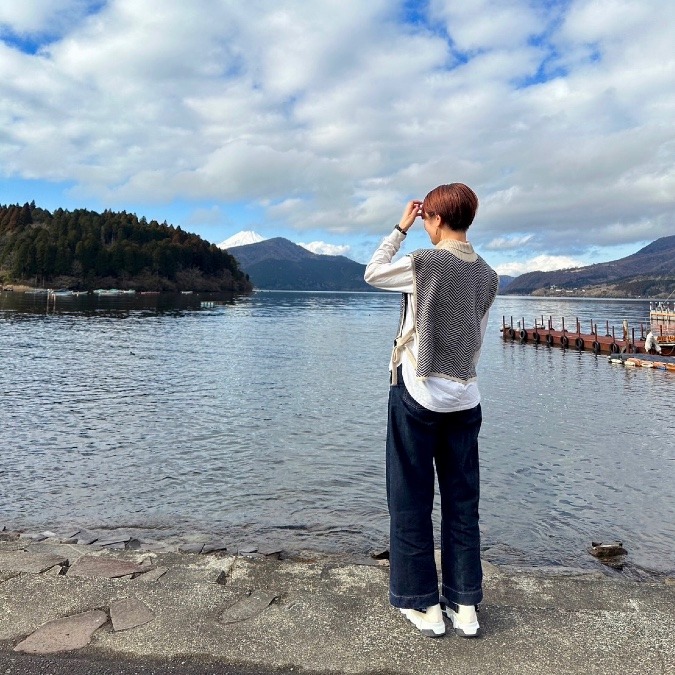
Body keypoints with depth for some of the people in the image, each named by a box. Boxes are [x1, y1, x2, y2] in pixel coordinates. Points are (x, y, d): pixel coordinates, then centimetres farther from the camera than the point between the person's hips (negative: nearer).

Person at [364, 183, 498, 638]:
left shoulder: (423, 263, -11)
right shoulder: (487, 276, 6)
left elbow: (373, 274, 7)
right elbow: (477, 341, 12)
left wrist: (400, 229, 13)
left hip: (418, 393, -5)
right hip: (465, 397, 5)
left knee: (412, 501, 8)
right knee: (463, 502, 13)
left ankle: (425, 605, 18)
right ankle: (465, 606, 22)